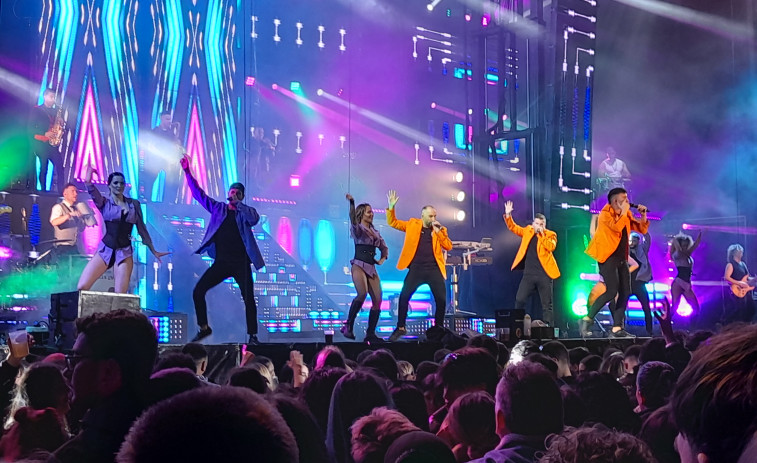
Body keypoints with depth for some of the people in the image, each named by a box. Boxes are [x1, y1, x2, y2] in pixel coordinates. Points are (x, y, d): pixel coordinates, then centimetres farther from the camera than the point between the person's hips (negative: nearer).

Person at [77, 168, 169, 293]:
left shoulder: (134, 204, 9)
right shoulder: (104, 203, 5)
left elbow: (141, 229, 14)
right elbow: (89, 186, -10)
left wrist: (153, 251, 14)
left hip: (124, 252, 0)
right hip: (105, 250, 0)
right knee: (82, 287, -12)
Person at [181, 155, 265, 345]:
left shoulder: (246, 211, 4)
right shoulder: (218, 208, 10)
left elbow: (254, 219, -18)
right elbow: (199, 194, 8)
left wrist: (237, 204, -16)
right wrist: (188, 172, 2)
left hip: (241, 264, -2)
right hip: (221, 262, 2)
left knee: (249, 299, -5)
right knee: (198, 291, -6)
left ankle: (253, 335, 6)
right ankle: (204, 328, 9)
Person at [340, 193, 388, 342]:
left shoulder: (375, 232, 20)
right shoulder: (357, 228, 1)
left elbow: (384, 247, 28)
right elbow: (353, 219, -21)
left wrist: (383, 258, 6)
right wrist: (352, 203, -39)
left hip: (371, 268, 6)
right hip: (359, 265, -6)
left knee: (377, 300, -5)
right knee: (362, 294, -28)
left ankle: (370, 333, 3)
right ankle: (348, 326, -16)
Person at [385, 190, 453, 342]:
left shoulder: (440, 230, 9)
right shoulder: (412, 225, 8)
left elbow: (448, 247, 0)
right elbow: (393, 222, 9)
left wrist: (438, 232, -9)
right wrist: (391, 207, -5)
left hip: (434, 269, 1)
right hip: (416, 269, -1)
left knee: (441, 299, -3)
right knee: (404, 296, -8)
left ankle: (438, 327, 16)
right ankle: (400, 328, 4)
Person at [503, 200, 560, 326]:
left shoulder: (550, 235, 2)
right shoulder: (528, 231, 12)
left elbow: (551, 247, -14)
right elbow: (513, 227, 9)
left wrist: (541, 234, -13)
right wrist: (508, 215, -5)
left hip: (544, 274, -3)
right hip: (529, 274, 3)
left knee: (547, 305, 2)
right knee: (519, 300, -3)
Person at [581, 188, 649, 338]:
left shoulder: (626, 215, 13)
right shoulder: (605, 214, -7)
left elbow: (642, 230, 16)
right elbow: (616, 226, -25)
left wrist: (643, 215, 1)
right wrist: (624, 211, -14)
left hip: (622, 258, 8)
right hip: (608, 257, -8)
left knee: (625, 293, 2)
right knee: (611, 291, -19)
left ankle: (617, 328, 5)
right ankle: (587, 319, -7)